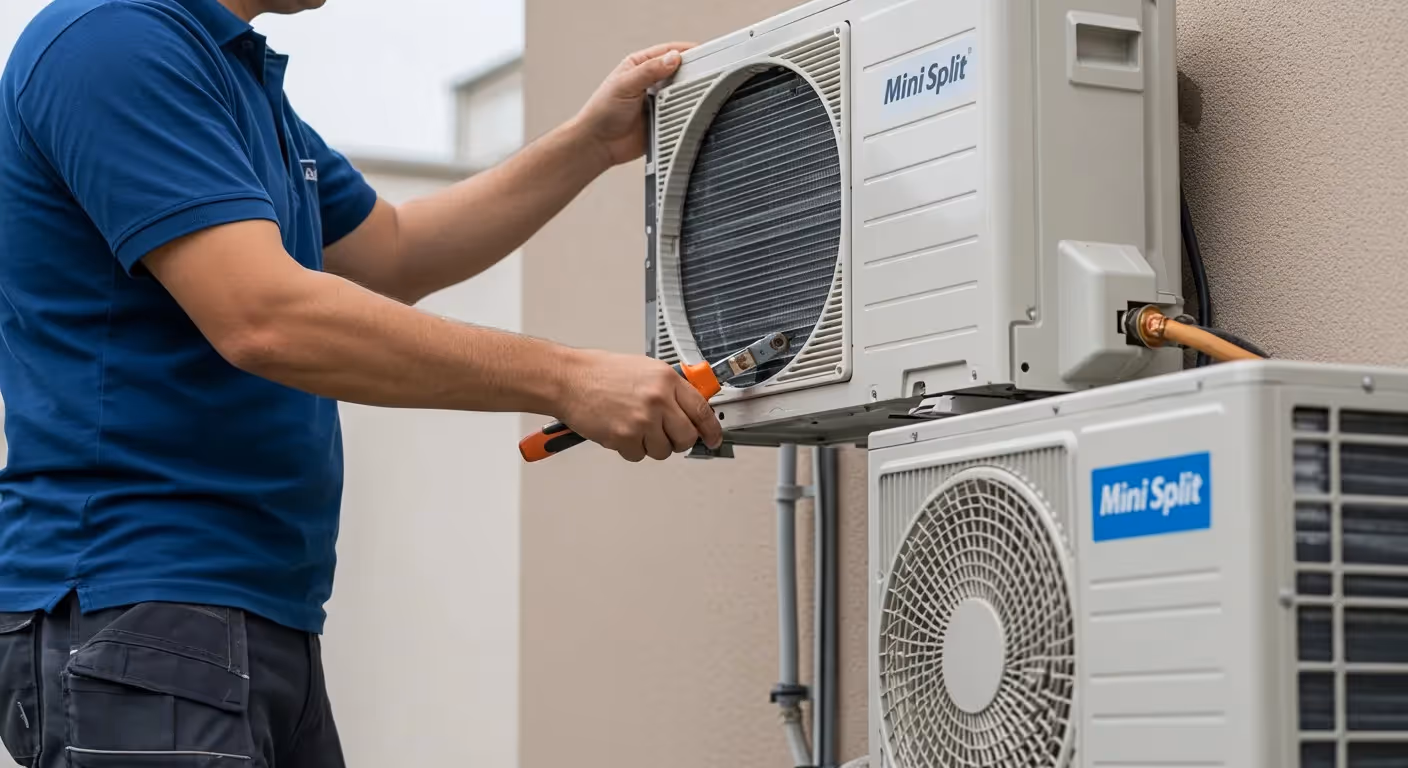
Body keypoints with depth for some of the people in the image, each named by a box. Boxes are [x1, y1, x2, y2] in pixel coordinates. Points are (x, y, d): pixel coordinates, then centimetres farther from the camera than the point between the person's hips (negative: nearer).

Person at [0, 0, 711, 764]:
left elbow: (390, 255, 28)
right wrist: (565, 380, -20)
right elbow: (263, 319, -24)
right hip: (135, 615, -10)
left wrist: (596, 142, 19)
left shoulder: (241, 69, 17)